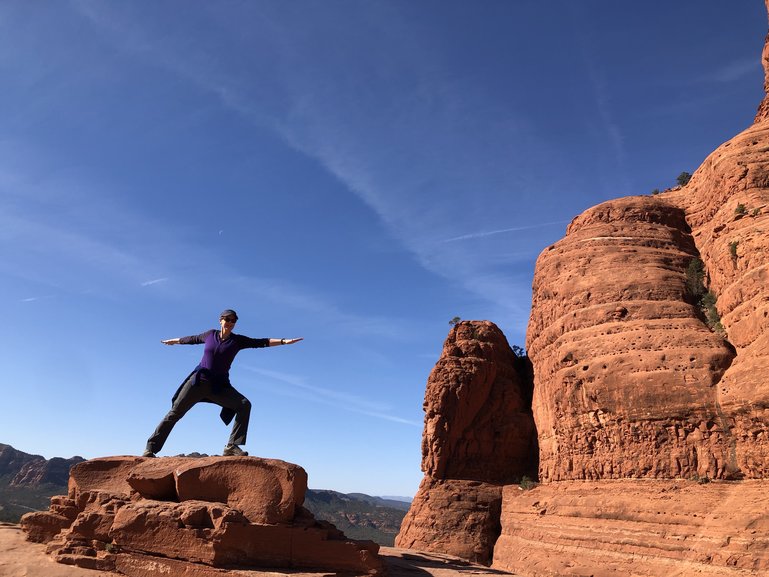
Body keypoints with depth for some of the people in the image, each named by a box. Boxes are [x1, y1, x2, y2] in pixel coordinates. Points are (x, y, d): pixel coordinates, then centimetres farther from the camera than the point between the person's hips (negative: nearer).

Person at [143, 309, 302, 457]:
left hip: (220, 386, 0)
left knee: (244, 405, -21)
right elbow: (193, 339, 23)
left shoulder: (238, 340, 1)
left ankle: (231, 447, -21)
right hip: (199, 380, 0)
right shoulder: (210, 334, 5)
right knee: (175, 413, -2)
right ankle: (151, 448, 9)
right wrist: (174, 341, 39)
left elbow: (261, 342, -9)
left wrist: (283, 341, -20)